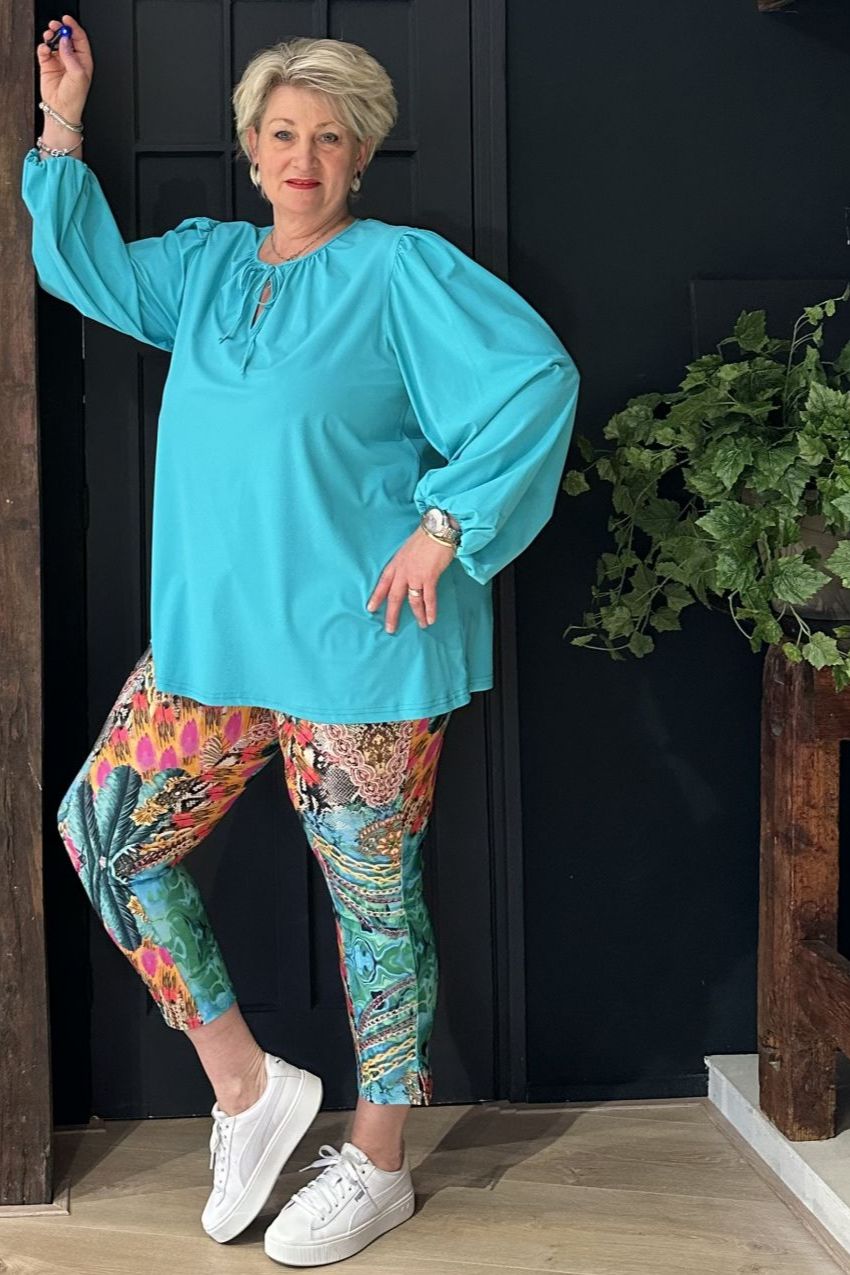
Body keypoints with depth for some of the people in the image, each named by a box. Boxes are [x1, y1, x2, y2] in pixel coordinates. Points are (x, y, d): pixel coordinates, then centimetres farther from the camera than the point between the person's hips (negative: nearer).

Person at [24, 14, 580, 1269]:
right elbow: (87, 267, 21)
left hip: (357, 647, -7)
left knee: (374, 893, 3)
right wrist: (64, 119, 16)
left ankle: (377, 1163, 22)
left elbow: (538, 377, -14)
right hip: (211, 637, 7)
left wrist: (445, 522, -17)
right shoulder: (204, 261, 15)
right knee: (101, 831, 3)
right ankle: (248, 1085, 17)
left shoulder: (402, 269, -6)